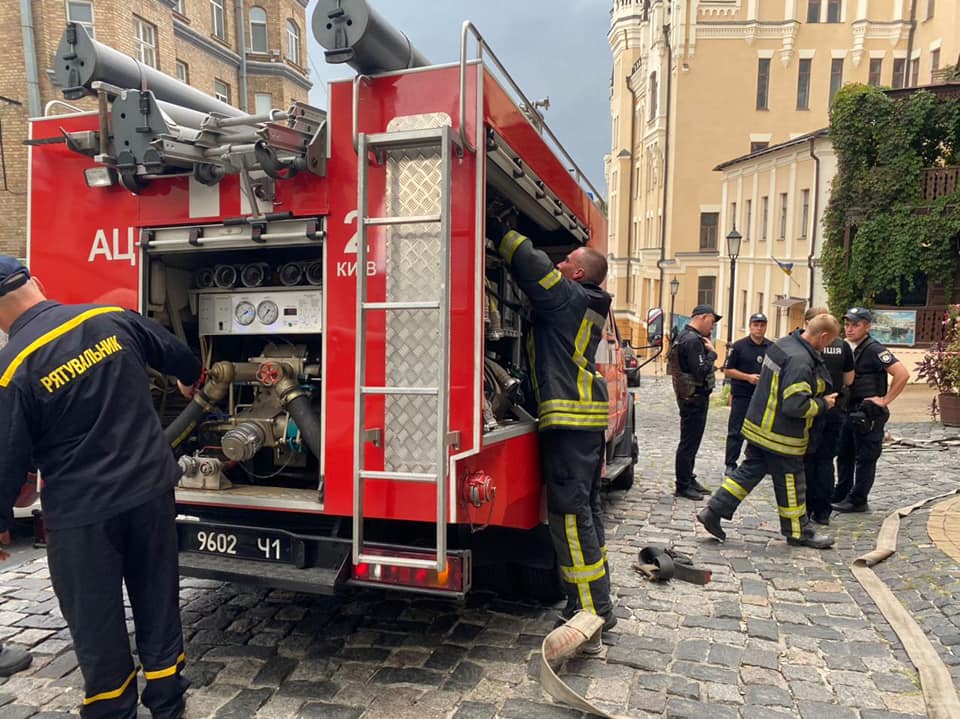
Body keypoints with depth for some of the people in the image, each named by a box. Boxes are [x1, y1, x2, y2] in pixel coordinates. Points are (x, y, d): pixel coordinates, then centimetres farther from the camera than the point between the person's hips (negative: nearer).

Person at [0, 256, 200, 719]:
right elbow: (176, 353, 15)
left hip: (81, 511, -5)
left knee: (95, 621, 14)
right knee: (158, 603, 18)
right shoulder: (112, 318, -2)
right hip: (152, 489, 5)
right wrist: (190, 379, 38)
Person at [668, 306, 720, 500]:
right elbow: (701, 372, -25)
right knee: (689, 442, -3)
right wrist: (712, 353, -13)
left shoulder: (684, 336, 14)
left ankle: (689, 479, 29)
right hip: (695, 398, -11)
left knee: (690, 441, 18)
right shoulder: (693, 340, -20)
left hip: (690, 397, 11)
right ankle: (682, 486, 5)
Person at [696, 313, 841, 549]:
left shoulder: (782, 344, 5)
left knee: (750, 471, 14)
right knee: (790, 484, 8)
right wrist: (823, 404, -11)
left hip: (760, 426, 9)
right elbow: (796, 405, -27)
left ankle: (712, 512, 11)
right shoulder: (800, 361, -25)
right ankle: (799, 533, 25)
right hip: (781, 435, -9)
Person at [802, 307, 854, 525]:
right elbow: (849, 380, 10)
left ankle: (805, 509, 11)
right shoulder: (843, 346, 4)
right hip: (834, 408, 4)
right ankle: (823, 511, 15)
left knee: (806, 460, 6)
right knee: (826, 460, 11)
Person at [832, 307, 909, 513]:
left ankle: (858, 501, 12)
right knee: (844, 455, 15)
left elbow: (902, 374, -24)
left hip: (868, 413, -8)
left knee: (865, 458, 3)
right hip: (850, 410, 8)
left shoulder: (874, 350, -16)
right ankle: (841, 495, 27)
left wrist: (885, 400, -18)